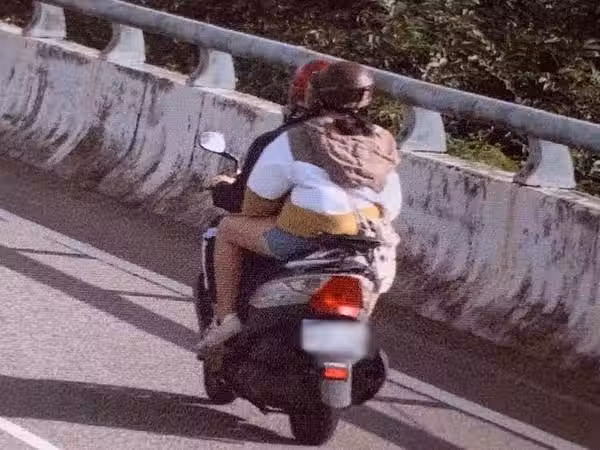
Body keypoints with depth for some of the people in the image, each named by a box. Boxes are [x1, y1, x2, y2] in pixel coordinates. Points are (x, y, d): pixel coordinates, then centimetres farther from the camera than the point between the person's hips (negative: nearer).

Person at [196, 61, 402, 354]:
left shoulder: (296, 140, -4)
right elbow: (391, 207, 16)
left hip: (304, 238, -5)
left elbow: (259, 196, 2)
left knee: (228, 228, 17)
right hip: (360, 244, 5)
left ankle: (225, 316, 12)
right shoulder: (381, 144, 10)